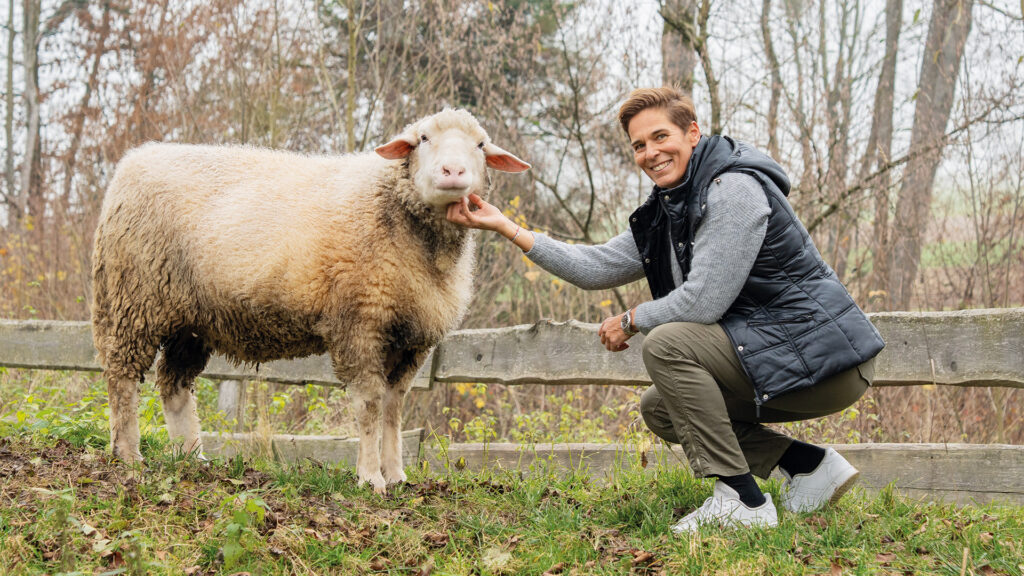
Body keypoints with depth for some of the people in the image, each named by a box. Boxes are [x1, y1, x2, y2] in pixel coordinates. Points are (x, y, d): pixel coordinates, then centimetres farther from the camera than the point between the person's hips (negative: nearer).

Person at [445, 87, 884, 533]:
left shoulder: (733, 190, -17)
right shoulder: (667, 211, 13)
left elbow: (704, 302, -23)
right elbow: (597, 267, 9)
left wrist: (631, 320, -5)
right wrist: (505, 227, 5)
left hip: (826, 358, -10)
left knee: (666, 342, -20)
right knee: (659, 409, 14)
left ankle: (741, 500, -16)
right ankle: (809, 464, 8)